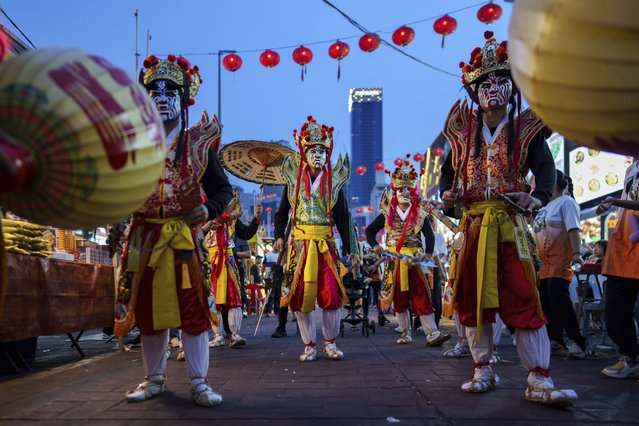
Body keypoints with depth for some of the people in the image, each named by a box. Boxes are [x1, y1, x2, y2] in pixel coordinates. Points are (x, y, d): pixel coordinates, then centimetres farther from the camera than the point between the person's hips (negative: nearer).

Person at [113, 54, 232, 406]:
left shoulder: (199, 143, 4)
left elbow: (222, 188, 5)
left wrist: (209, 209, -14)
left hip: (186, 237, -2)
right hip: (145, 238, 2)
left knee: (193, 308, -3)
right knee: (148, 308, 9)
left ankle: (198, 384, 7)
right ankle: (154, 379, 25)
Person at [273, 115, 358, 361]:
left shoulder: (333, 183, 6)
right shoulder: (294, 180, 7)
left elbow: (343, 218, 7)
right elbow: (282, 212, 12)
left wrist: (350, 249, 2)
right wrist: (279, 235, -3)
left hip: (325, 245, 0)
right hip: (299, 244, 1)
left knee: (331, 295, -5)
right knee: (299, 295, 1)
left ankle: (330, 343, 14)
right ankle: (309, 346, 13)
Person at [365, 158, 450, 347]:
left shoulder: (420, 214, 3)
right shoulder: (387, 214, 5)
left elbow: (429, 235, -4)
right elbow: (370, 230, 10)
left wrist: (428, 253, -21)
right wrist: (375, 245, -9)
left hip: (414, 260, -1)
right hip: (393, 260, 1)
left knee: (421, 296, -6)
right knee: (398, 298, 7)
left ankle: (432, 334, -6)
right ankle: (405, 333, 17)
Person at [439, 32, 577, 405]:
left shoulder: (525, 129, 4)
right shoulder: (464, 131, 10)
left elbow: (546, 168, 1)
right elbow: (449, 171, 14)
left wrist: (537, 198, -17)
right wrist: (447, 196, -5)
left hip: (511, 224, -3)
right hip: (472, 224, 3)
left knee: (524, 300, -7)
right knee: (472, 300, 6)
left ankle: (539, 381, -2)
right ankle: (484, 371, 20)